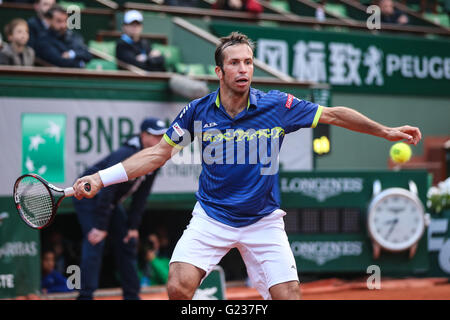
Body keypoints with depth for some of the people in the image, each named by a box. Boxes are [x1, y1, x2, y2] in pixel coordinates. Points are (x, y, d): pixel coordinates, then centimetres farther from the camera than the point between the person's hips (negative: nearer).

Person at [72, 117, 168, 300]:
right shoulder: (126, 156, -30)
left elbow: (140, 197, 1)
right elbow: (107, 190, -33)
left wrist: (133, 227, -5)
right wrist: (100, 227, -35)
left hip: (111, 203, 9)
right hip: (89, 196, -9)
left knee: (127, 242, 6)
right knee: (95, 242, -20)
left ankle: (131, 295, 13)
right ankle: (85, 295, -22)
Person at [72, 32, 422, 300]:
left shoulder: (279, 106, -9)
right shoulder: (198, 111, -6)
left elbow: (334, 115, 3)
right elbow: (159, 153, 2)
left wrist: (386, 131, 5)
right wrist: (101, 178, -4)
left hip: (263, 221, 0)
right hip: (211, 217, 0)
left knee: (288, 296, -11)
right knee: (179, 287, -21)